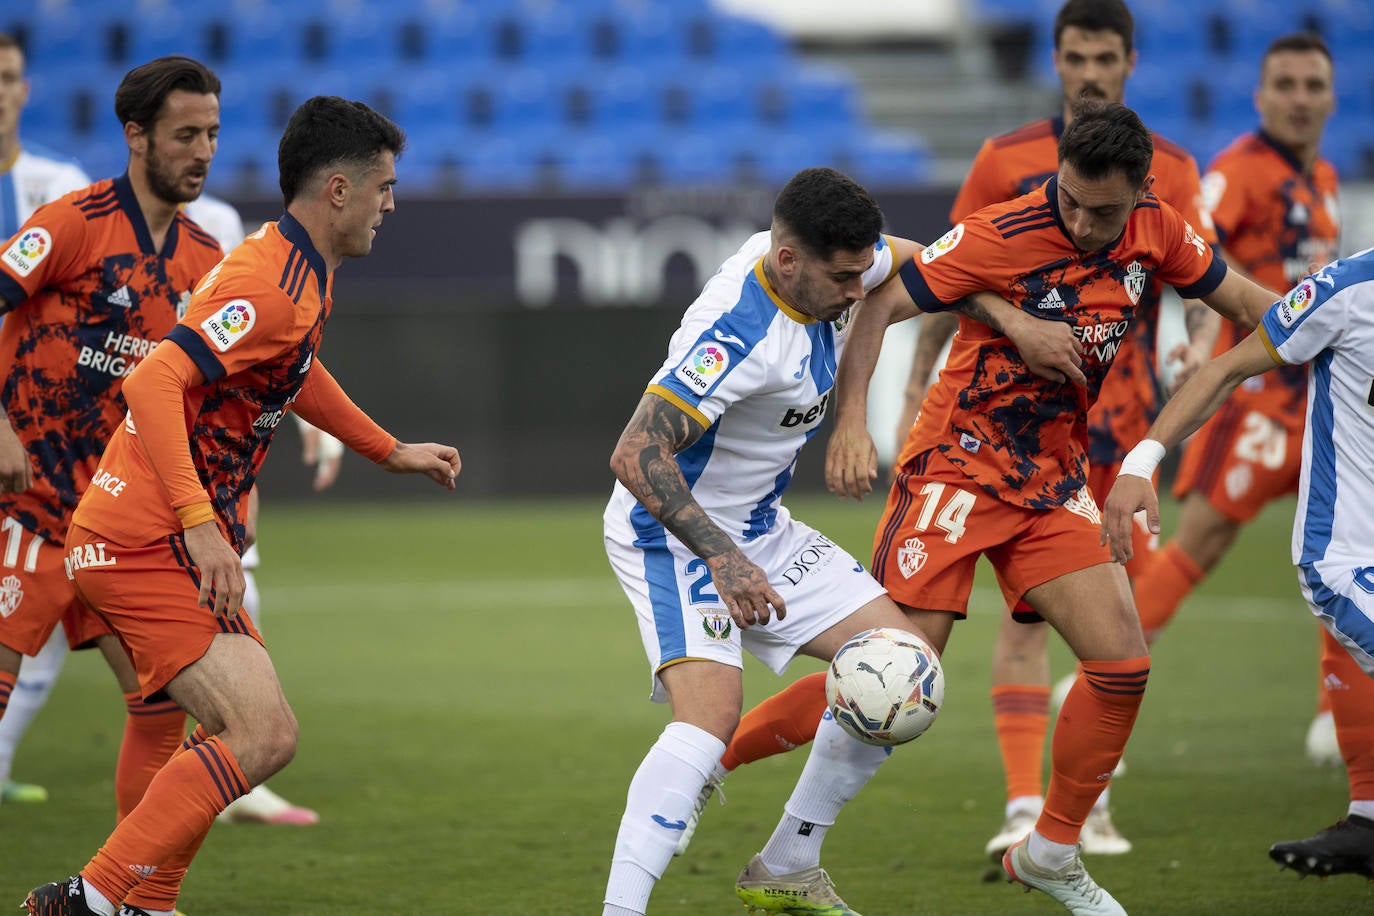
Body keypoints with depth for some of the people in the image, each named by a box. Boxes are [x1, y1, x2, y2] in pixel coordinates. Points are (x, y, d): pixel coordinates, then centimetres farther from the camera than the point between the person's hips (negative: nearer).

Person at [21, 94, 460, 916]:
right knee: (265, 736, -17)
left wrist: (392, 451, 38)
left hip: (181, 542, 11)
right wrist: (200, 524, -35)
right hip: (145, 543, -11)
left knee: (251, 730, 19)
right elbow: (152, 383, -30)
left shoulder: (301, 276, 14)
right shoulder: (274, 287, -19)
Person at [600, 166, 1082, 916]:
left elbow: (918, 262, 17)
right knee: (711, 710, -30)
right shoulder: (740, 334, -32)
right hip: (671, 530, -9)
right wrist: (722, 558, -38)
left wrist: (1013, 321, 5)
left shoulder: (824, 262, -7)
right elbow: (635, 455, -34)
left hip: (761, 529, 9)